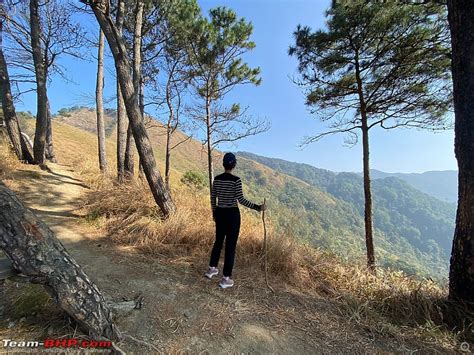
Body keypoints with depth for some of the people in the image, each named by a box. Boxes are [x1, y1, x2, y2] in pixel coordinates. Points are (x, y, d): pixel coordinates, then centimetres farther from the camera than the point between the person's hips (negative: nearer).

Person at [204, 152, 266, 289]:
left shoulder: (217, 179, 1)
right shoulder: (236, 180, -16)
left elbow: (213, 198, 7)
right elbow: (241, 200, -19)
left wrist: (214, 213, 20)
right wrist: (258, 207, -13)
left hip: (220, 213, 6)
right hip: (232, 214, -6)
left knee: (218, 241, 23)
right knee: (230, 245, 6)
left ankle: (211, 269, 38)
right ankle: (226, 279, 16)